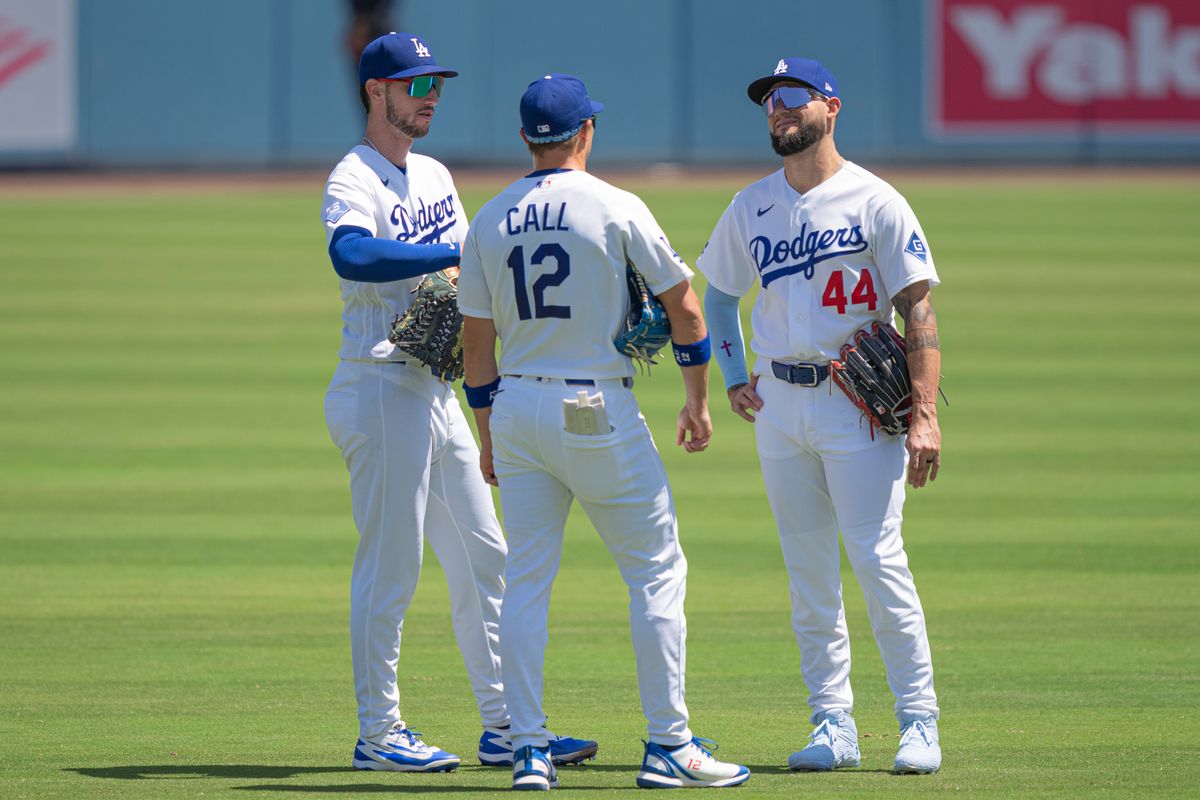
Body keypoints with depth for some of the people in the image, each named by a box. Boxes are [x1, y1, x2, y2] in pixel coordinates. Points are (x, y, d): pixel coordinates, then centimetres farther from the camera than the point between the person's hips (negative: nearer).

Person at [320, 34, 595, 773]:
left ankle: (504, 728, 14)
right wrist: (456, 253, -34)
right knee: (390, 567, -5)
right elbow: (351, 255, -33)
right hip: (382, 388, -9)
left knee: (484, 559, 9)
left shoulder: (434, 177, 17)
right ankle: (379, 734, 1)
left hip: (438, 392, 9)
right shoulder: (355, 181, -12)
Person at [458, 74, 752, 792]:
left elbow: (477, 342, 9)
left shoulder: (489, 221, 6)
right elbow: (685, 307, -3)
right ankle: (669, 746, -1)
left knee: (527, 580, 7)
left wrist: (489, 435, 18)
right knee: (657, 571, 3)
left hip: (516, 409, 5)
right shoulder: (615, 208, -6)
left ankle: (528, 749, 2)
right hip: (598, 410, -5)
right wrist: (697, 402, 10)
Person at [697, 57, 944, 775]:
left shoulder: (875, 202, -4)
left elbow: (919, 310, -7)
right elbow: (719, 294, 25)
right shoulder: (751, 208, 10)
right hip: (779, 403, 5)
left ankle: (919, 722, -5)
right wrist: (735, 379, 12)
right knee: (808, 573, 5)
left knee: (878, 560, -11)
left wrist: (925, 415, -15)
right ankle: (834, 726, 10)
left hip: (859, 400, -5)